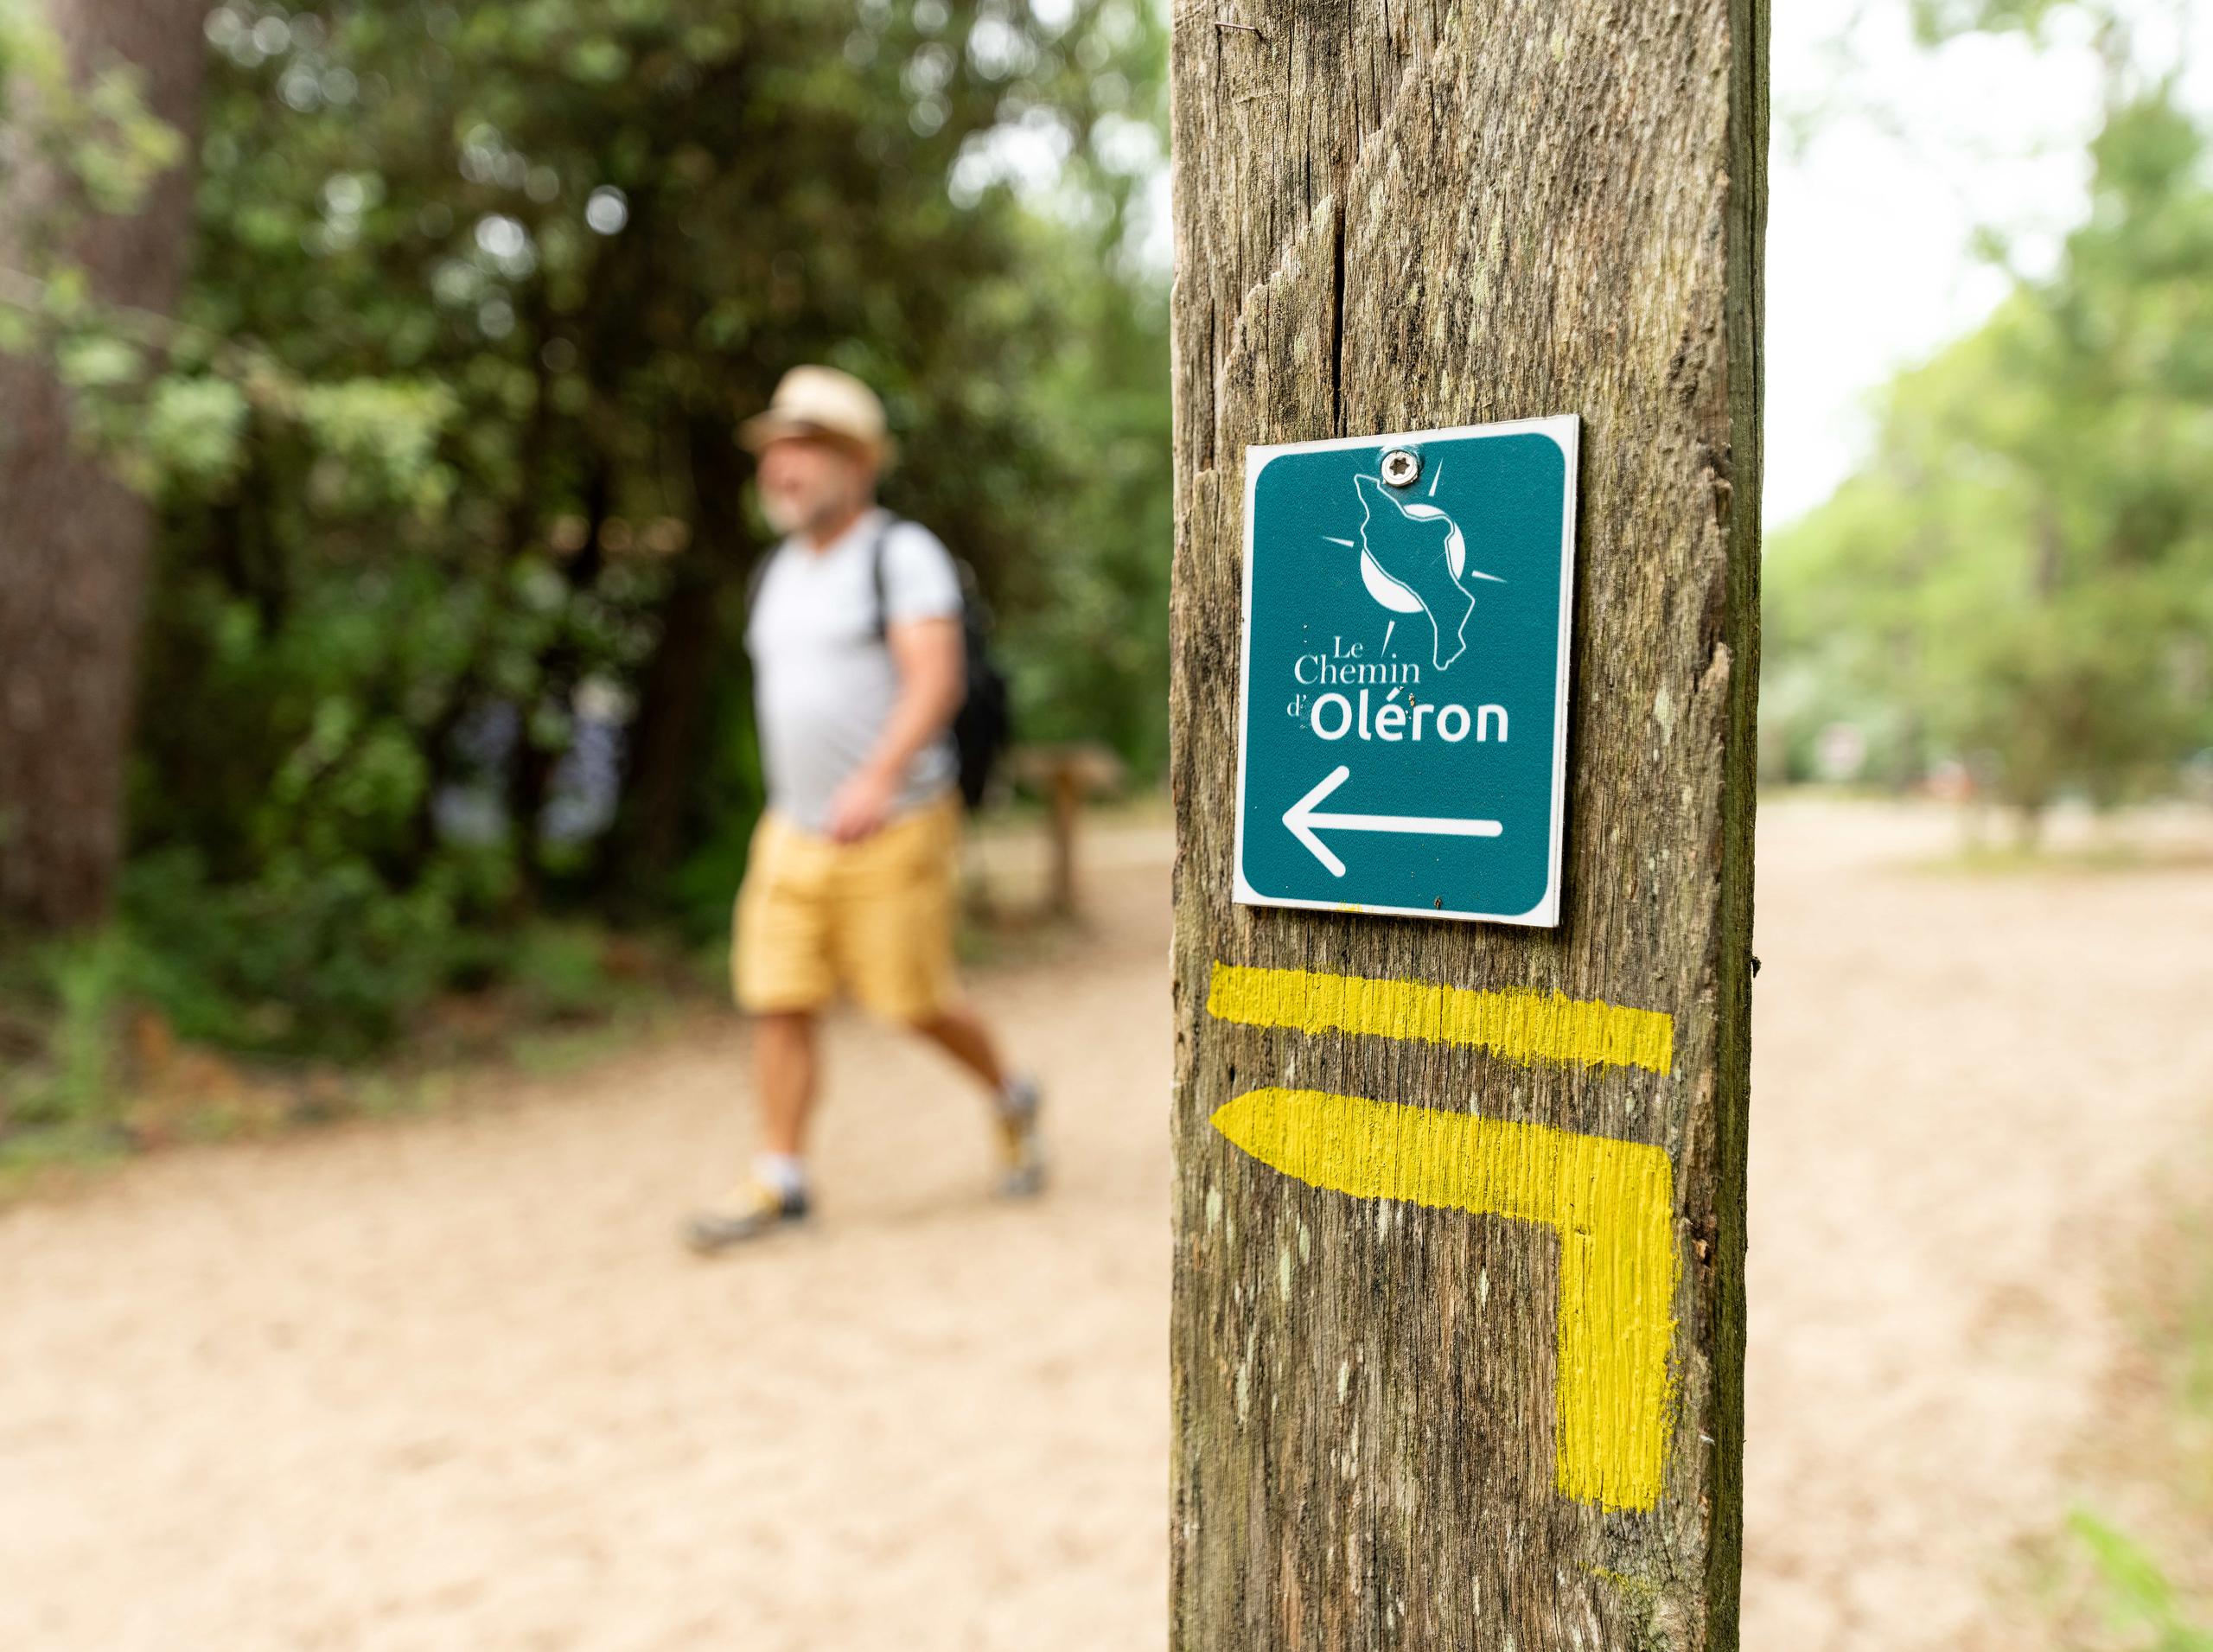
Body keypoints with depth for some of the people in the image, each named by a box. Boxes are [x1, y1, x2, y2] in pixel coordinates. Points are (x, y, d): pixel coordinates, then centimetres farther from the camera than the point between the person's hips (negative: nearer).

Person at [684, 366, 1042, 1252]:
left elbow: (936, 680, -21)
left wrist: (877, 781, -34)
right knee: (776, 999, -1)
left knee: (914, 1001, 0)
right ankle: (779, 1180, 6)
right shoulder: (779, 572, 14)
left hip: (895, 827, -6)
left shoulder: (903, 555, -8)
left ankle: (1008, 1096, 27)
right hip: (792, 830, 7)